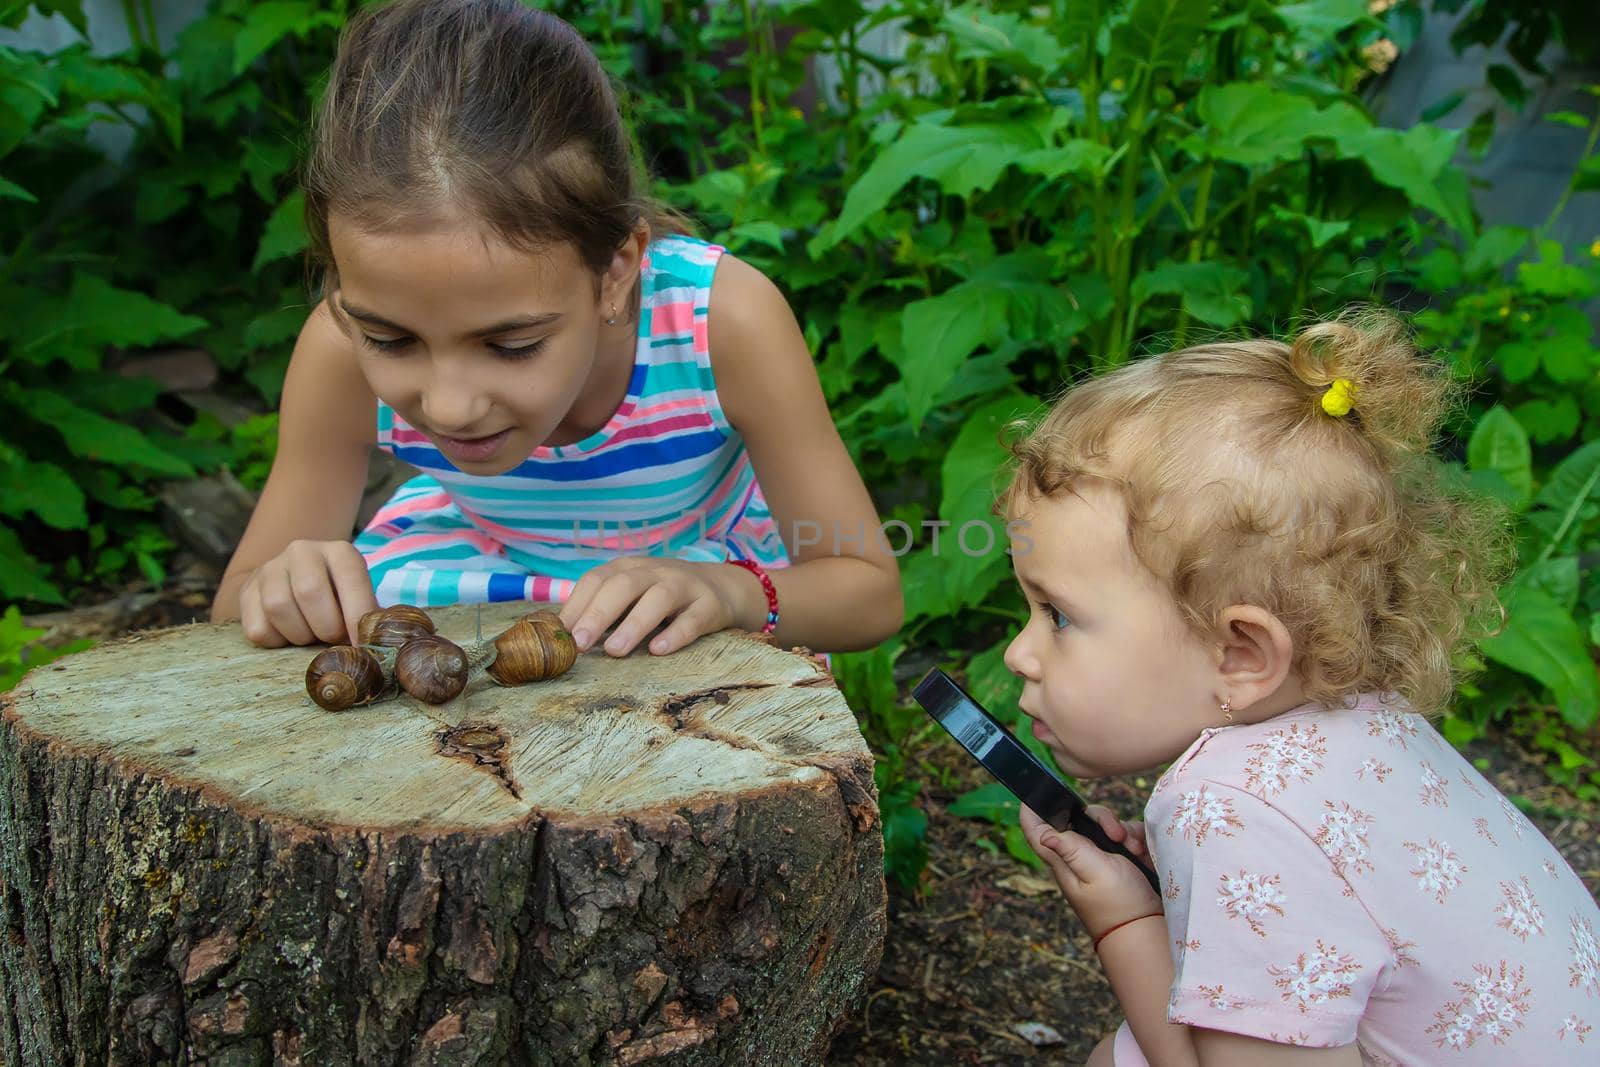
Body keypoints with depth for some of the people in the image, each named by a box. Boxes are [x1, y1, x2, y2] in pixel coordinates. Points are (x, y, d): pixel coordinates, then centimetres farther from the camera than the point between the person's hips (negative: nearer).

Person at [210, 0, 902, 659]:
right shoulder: (344, 343, -29)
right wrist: (280, 594, -39)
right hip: (482, 561, 1)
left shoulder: (724, 318, -35)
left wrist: (730, 592, -45)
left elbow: (871, 590, -24)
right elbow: (236, 605, -15)